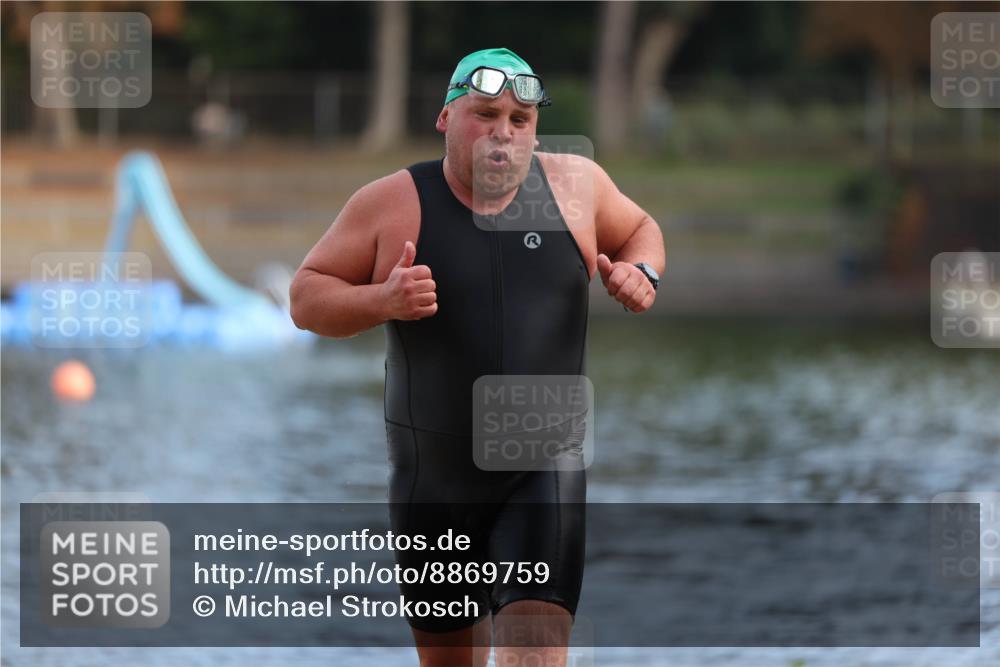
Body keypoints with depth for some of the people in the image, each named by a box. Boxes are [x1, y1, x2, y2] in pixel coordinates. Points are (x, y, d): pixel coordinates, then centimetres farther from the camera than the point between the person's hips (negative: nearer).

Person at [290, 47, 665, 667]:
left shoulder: (574, 184, 1)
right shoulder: (390, 204, -5)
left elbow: (640, 229, 21)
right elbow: (306, 296, -1)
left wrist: (641, 273, -2)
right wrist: (381, 301, -21)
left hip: (544, 468, -1)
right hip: (432, 474, 1)